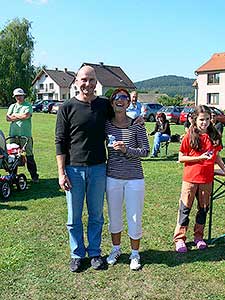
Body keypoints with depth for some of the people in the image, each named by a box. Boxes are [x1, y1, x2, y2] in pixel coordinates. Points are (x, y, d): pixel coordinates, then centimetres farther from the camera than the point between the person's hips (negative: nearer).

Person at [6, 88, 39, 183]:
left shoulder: (28, 105, 5)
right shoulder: (12, 106, 18)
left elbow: (26, 115, -12)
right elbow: (8, 118, 6)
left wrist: (14, 115, 2)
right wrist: (20, 117, -4)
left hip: (25, 135, -4)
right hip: (13, 134, 4)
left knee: (29, 156, -3)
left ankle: (34, 176, 4)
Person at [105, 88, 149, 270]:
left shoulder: (137, 125, -6)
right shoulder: (106, 125, 1)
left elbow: (146, 151, -7)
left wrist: (127, 150, -21)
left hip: (134, 178, -2)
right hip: (112, 177, 3)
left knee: (135, 218, 7)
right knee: (114, 216, 15)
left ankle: (135, 254, 26)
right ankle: (116, 249, 36)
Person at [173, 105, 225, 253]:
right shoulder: (189, 137, -8)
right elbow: (181, 158, -8)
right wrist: (200, 158, -17)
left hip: (207, 179, 4)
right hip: (190, 179, -4)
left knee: (204, 208, 14)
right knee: (185, 208, 4)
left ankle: (198, 236, 29)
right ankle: (179, 238, 14)